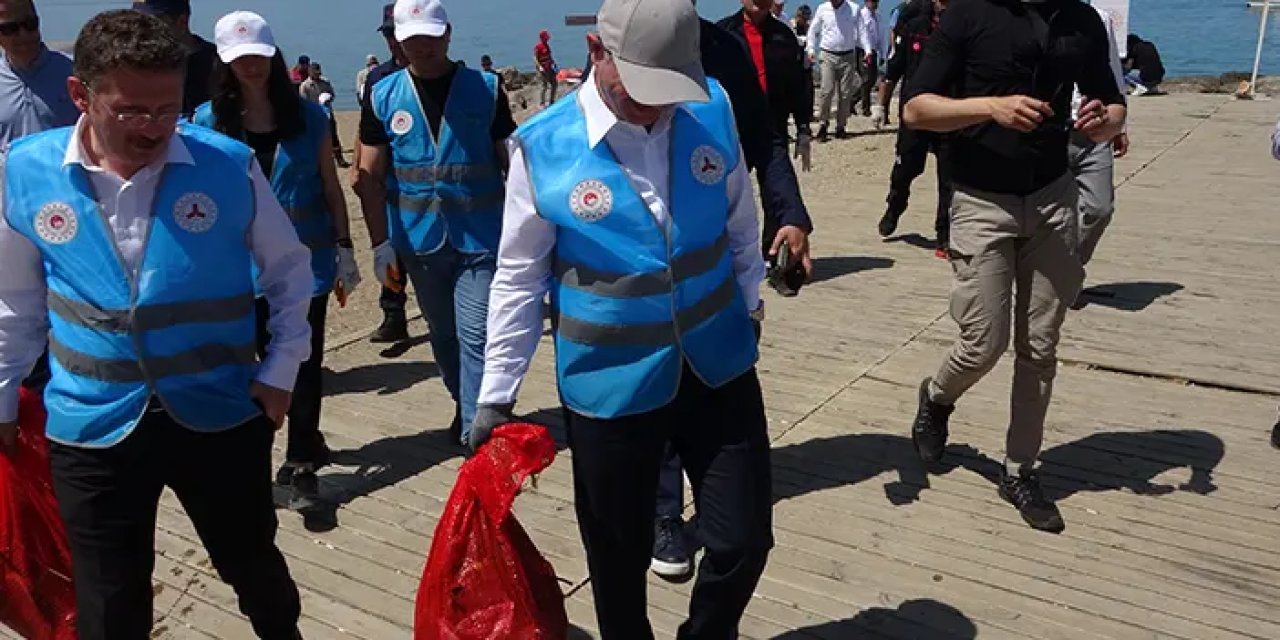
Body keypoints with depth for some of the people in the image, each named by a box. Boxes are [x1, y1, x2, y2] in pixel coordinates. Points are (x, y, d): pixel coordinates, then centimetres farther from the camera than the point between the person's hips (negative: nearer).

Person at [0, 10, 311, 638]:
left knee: (253, 566, 19)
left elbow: (288, 268, 4)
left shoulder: (229, 166, -11)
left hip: (220, 415, 0)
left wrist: (281, 368, -2)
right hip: (92, 427, 1)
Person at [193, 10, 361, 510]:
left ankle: (302, 463, 13)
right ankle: (305, 445, 26)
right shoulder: (209, 120, 1)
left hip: (306, 260, 0)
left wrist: (344, 249, 1)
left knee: (304, 361, 2)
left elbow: (331, 187, 6)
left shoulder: (309, 117, 2)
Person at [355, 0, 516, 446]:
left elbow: (513, 164, 1)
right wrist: (380, 243, -4)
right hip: (420, 241, 3)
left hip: (481, 238, -3)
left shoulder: (485, 88, -2)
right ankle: (466, 404, 37)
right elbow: (370, 176, 2)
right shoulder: (384, 97, 2)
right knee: (443, 333, 16)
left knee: (476, 337, -6)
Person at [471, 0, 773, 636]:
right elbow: (518, 280, -5)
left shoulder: (712, 107, -7)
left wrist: (749, 297, 21)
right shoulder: (542, 148, -14)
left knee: (743, 540, 10)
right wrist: (496, 396, -2)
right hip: (611, 384, -2)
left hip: (718, 365, 3)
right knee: (618, 556, 13)